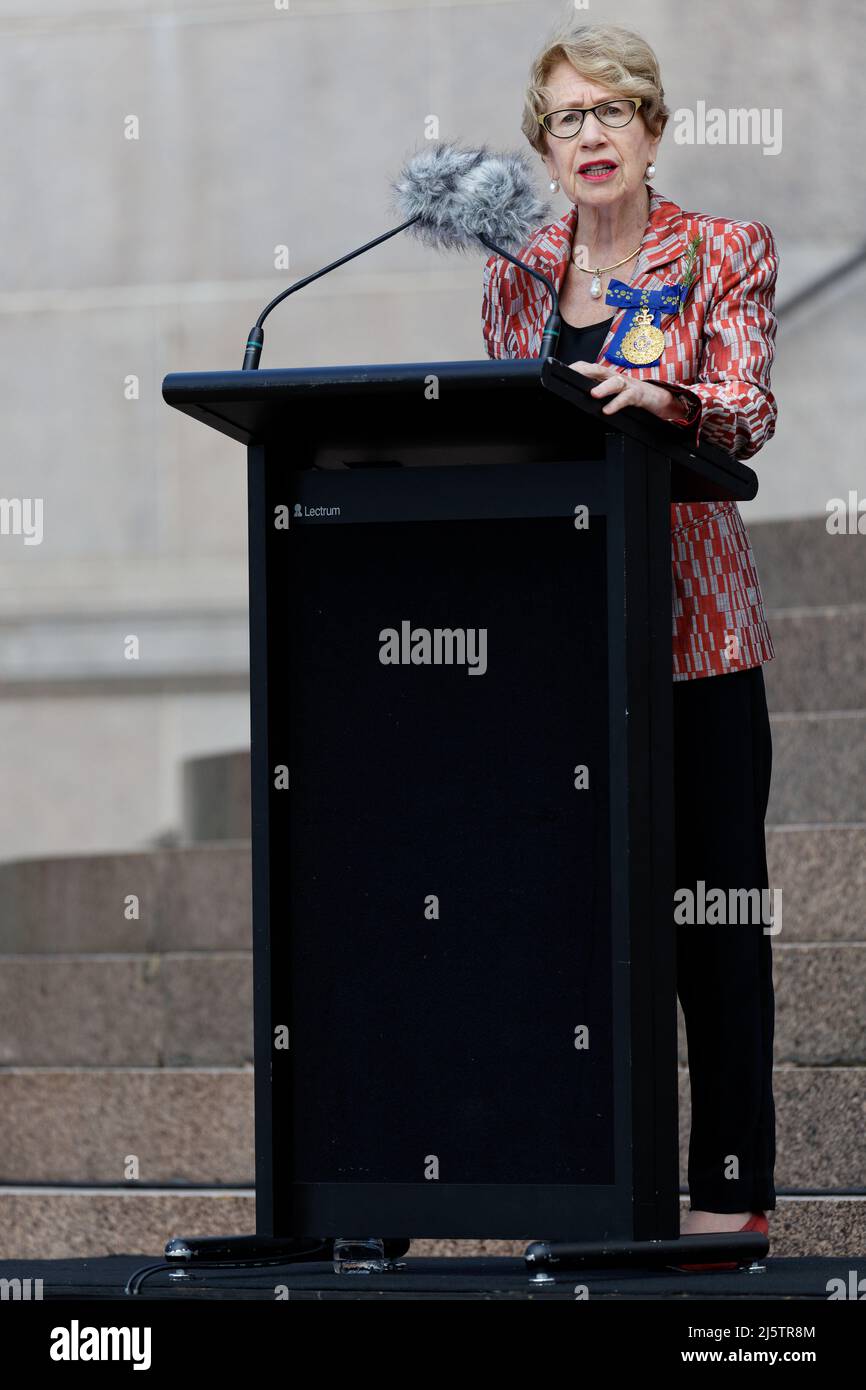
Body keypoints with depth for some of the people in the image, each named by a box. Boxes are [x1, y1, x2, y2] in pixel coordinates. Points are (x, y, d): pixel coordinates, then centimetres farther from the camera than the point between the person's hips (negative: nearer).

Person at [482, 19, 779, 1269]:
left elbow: (748, 416, -13)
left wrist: (665, 397, -32)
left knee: (712, 902, -4)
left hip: (693, 627, -4)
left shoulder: (727, 256, 1)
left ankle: (731, 1187, -1)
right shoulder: (518, 272, 13)